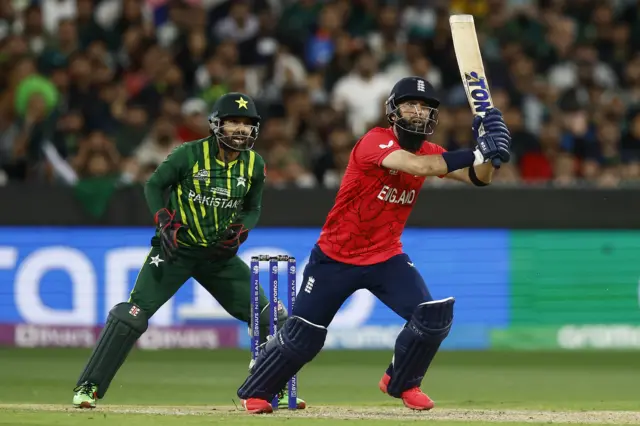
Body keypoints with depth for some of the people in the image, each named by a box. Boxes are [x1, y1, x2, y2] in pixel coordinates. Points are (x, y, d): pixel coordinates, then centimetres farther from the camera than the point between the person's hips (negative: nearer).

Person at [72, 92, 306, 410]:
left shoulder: (254, 165, -1)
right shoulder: (190, 154, -14)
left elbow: (253, 208, 11)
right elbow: (154, 185, -4)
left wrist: (241, 230, -10)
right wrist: (165, 222, -19)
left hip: (220, 255, 4)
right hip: (176, 249, -4)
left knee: (270, 317, -1)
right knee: (133, 313, -16)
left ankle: (275, 390, 14)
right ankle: (89, 387, -8)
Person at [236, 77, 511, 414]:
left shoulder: (429, 151, -1)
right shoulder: (375, 141, -21)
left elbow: (478, 177, -8)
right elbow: (416, 165, -39)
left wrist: (488, 146, -29)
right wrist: (475, 153, -45)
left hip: (386, 257, 5)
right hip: (335, 257, -5)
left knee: (434, 317, -14)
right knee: (302, 338, 0)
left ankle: (401, 382, 11)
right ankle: (254, 392, 24)